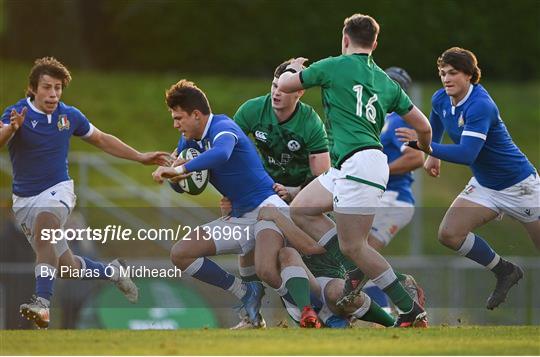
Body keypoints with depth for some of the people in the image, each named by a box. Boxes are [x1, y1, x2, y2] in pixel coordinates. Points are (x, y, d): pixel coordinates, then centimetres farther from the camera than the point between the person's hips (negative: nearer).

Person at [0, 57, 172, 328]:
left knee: (42, 228, -35)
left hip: (57, 191, -1)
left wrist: (141, 157, 16)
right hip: (24, 198, 1)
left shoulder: (70, 116, 0)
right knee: (68, 268, 4)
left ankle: (42, 302, -44)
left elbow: (102, 140, 17)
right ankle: (112, 271, 34)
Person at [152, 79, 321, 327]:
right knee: (180, 254, -1)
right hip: (239, 218, 10)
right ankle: (247, 293, 5)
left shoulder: (223, 127, -17)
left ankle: (310, 313, -18)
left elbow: (221, 153, -39)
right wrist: (177, 176, -7)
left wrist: (182, 169, -47)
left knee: (265, 269, -36)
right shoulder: (189, 140, 11)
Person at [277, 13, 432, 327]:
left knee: (353, 246, -8)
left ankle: (412, 311, -6)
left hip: (360, 163, -8)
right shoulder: (386, 82, 15)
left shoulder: (334, 66, -2)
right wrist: (426, 152, 38)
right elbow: (423, 126, 16)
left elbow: (285, 85, 9)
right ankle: (359, 268, 7)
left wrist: (294, 69, 32)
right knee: (301, 210, 16)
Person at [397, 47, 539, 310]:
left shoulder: (480, 106, -29)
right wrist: (434, 155, 19)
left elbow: (466, 154, -38)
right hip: (484, 186, 7)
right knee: (449, 234, -11)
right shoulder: (440, 100, -5)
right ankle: (504, 272, 6)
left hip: (519, 186, -7)